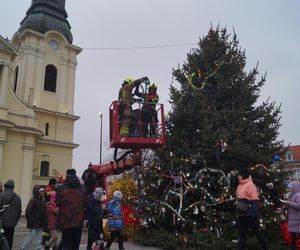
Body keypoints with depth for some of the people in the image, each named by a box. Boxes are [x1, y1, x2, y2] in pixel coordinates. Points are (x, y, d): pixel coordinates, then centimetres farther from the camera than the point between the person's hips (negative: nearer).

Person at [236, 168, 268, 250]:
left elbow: (255, 200, -19)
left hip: (248, 214, -8)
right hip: (241, 214, 8)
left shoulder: (250, 185, -15)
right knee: (242, 232, 12)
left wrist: (254, 213, -23)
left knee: (255, 231, 7)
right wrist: (238, 212, 21)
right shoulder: (240, 185, 12)